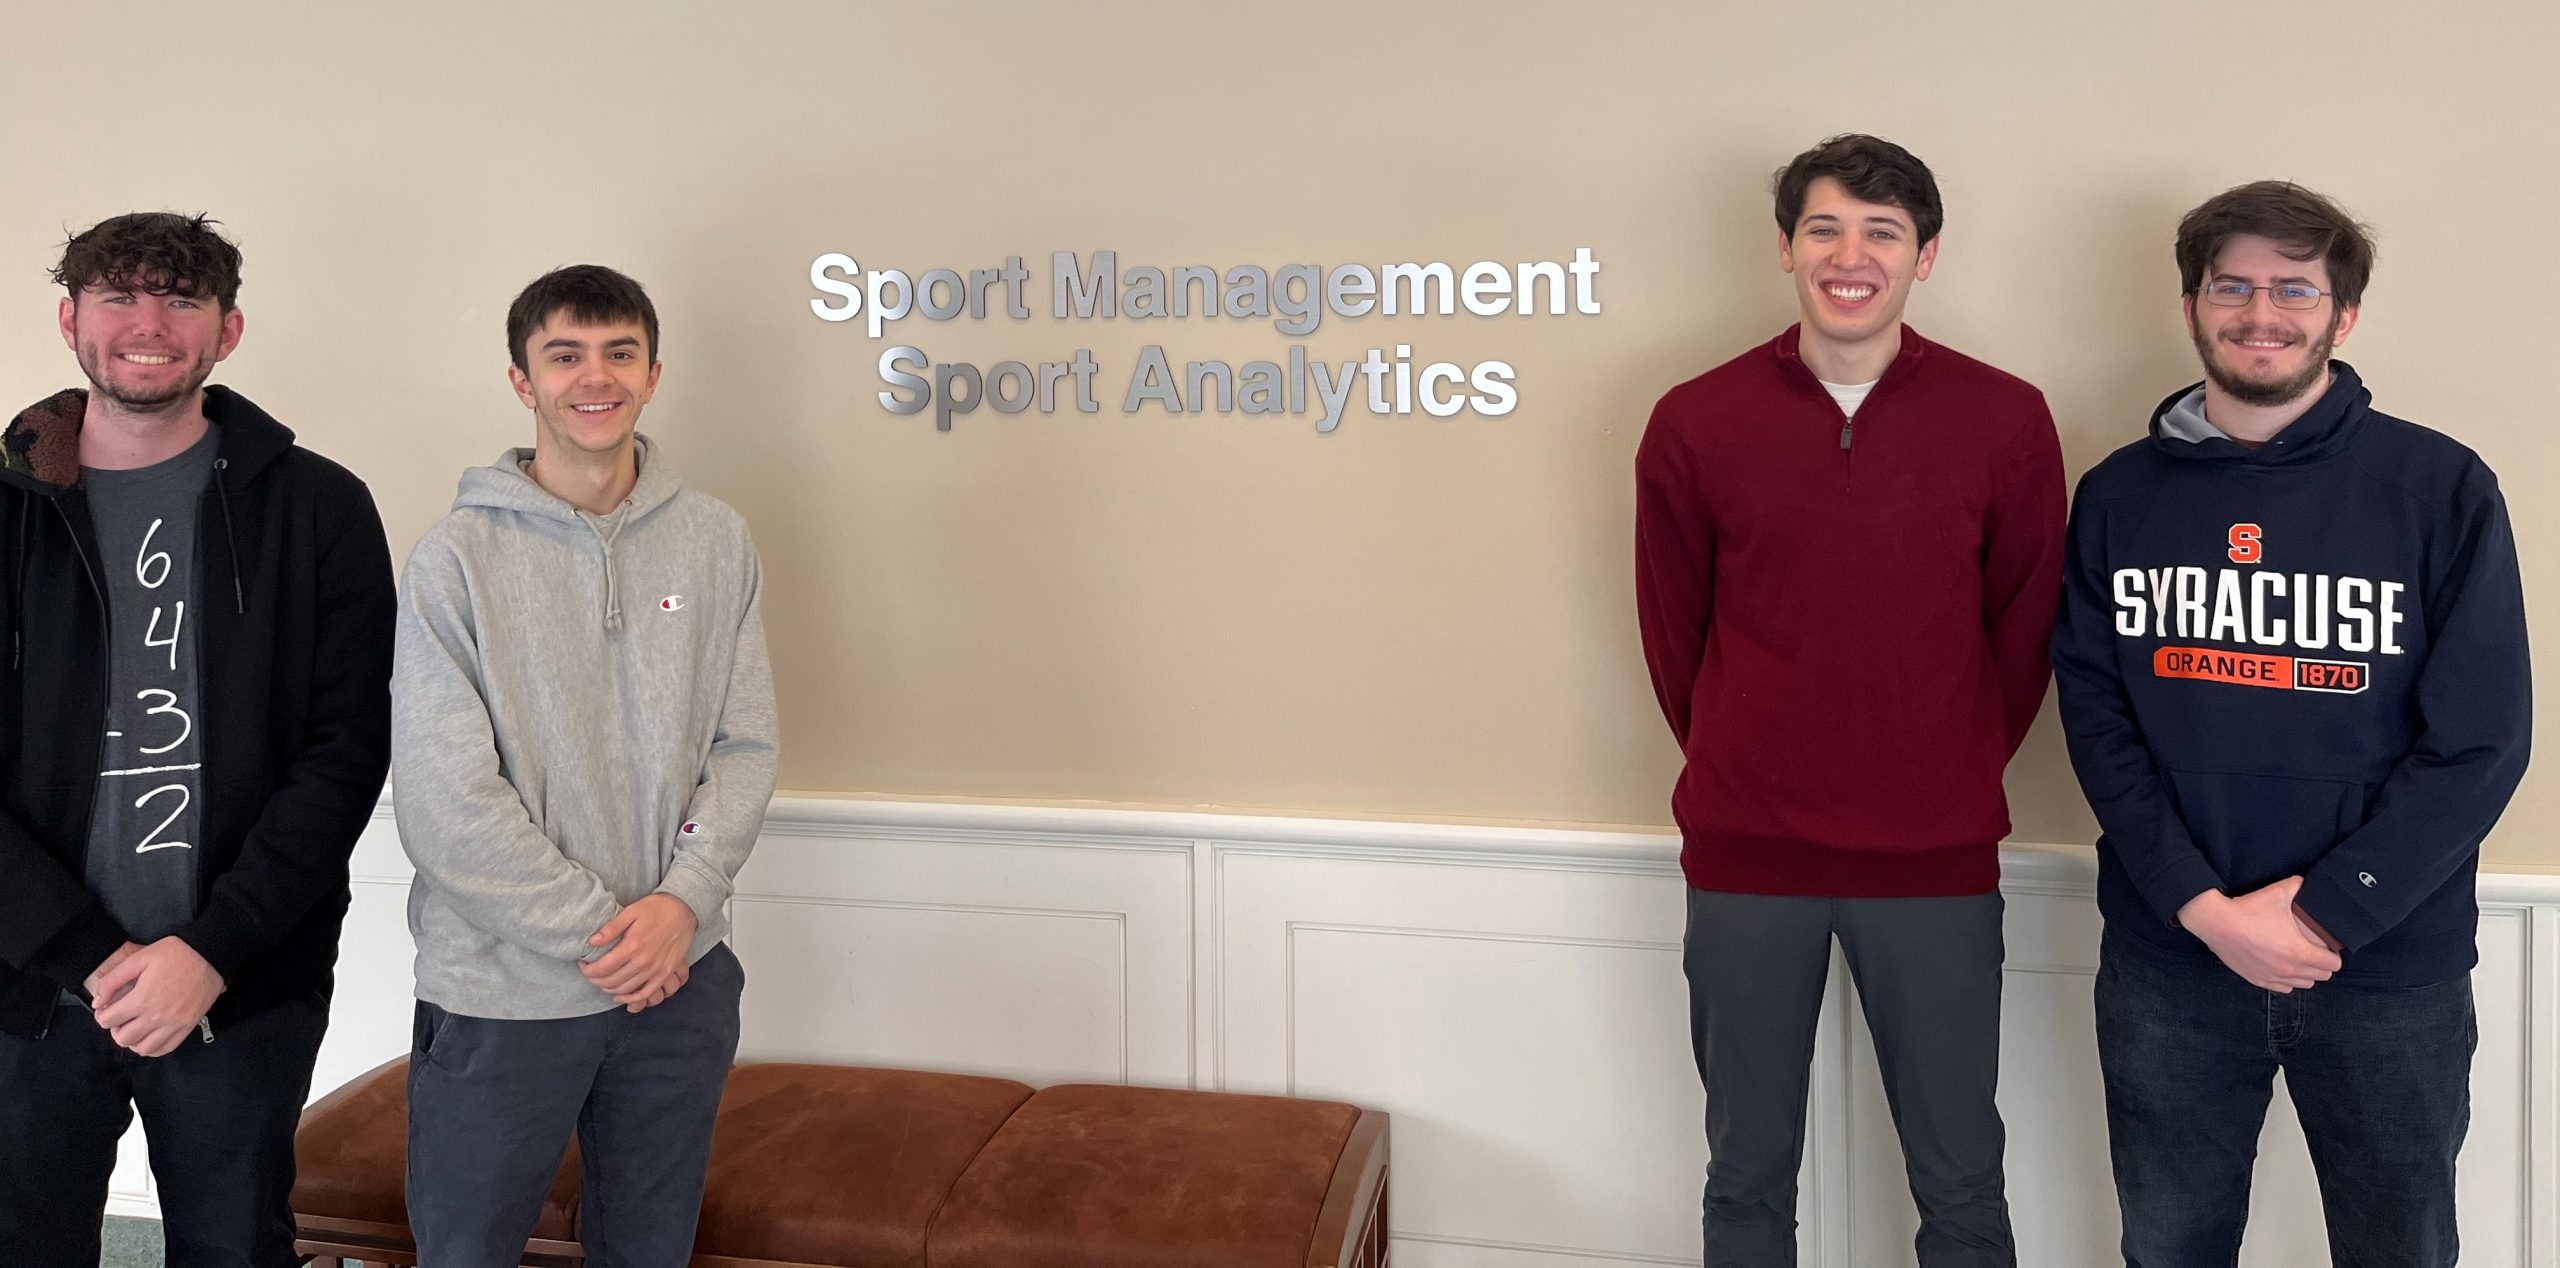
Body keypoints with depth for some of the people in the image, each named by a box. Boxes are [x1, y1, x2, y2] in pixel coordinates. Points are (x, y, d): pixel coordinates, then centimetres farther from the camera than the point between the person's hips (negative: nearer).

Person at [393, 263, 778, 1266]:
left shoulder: (717, 542, 2)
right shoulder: (457, 559, -8)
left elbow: (746, 748, 3)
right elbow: (444, 805, -13)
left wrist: (684, 898, -11)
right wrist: (598, 929, -13)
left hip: (683, 983, 3)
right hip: (500, 992, -3)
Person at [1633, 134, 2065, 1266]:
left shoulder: (2006, 423, -2)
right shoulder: (1694, 423, -2)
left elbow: (2023, 632, 6)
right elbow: (1674, 634, 7)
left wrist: (1950, 782, 9)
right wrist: (1747, 776, 10)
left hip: (1938, 865, 0)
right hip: (1743, 862, 1)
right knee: (1749, 1176, 14)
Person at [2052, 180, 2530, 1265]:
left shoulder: (2442, 491, -5)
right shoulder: (2120, 496, 2)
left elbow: (2480, 740, -8)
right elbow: (2094, 712, -2)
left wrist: (2322, 913, -14)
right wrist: (2203, 907, -13)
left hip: (2390, 968, -1)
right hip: (2165, 963, 2)